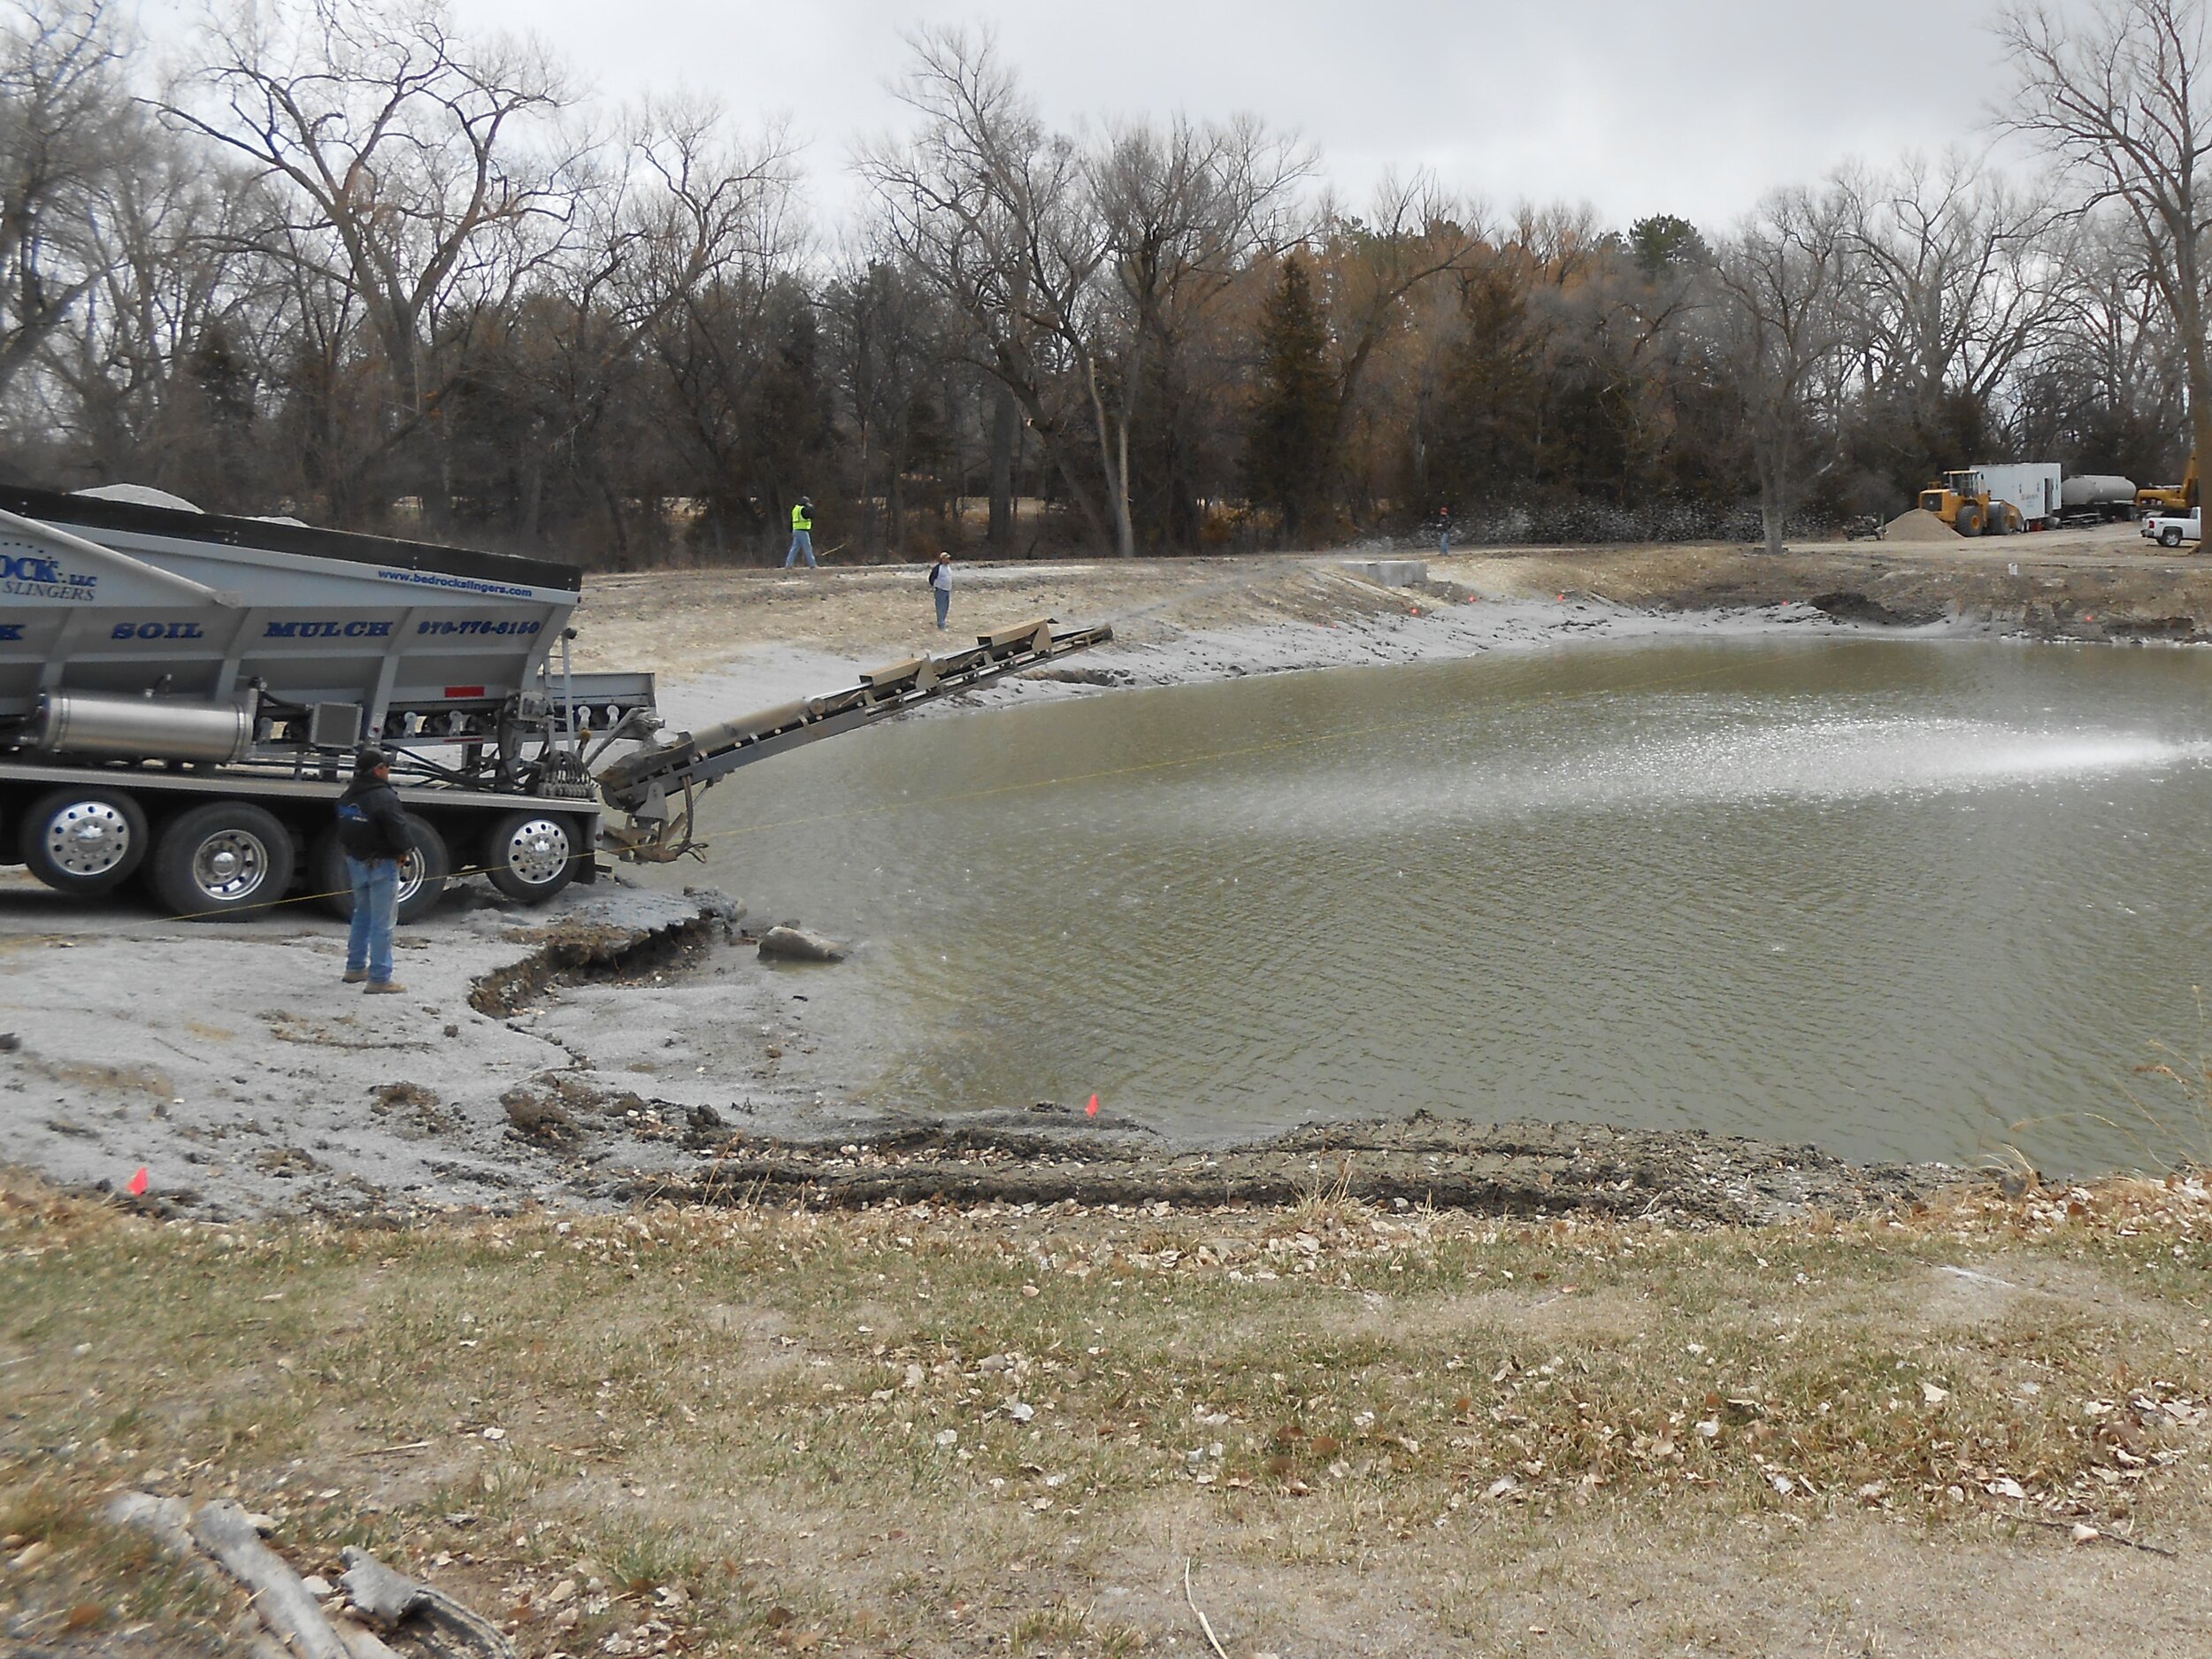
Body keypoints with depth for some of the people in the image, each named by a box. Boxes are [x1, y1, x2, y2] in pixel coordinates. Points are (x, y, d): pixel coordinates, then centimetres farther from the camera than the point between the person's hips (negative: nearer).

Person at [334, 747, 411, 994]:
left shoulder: (348, 796, 6)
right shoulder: (384, 798, -22)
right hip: (381, 865, -9)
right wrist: (407, 848, -3)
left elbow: (343, 831, 13)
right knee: (382, 922, -3)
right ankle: (380, 978, -1)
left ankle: (356, 967, 33)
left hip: (355, 862, 9)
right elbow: (399, 833, -22)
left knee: (362, 915, 23)